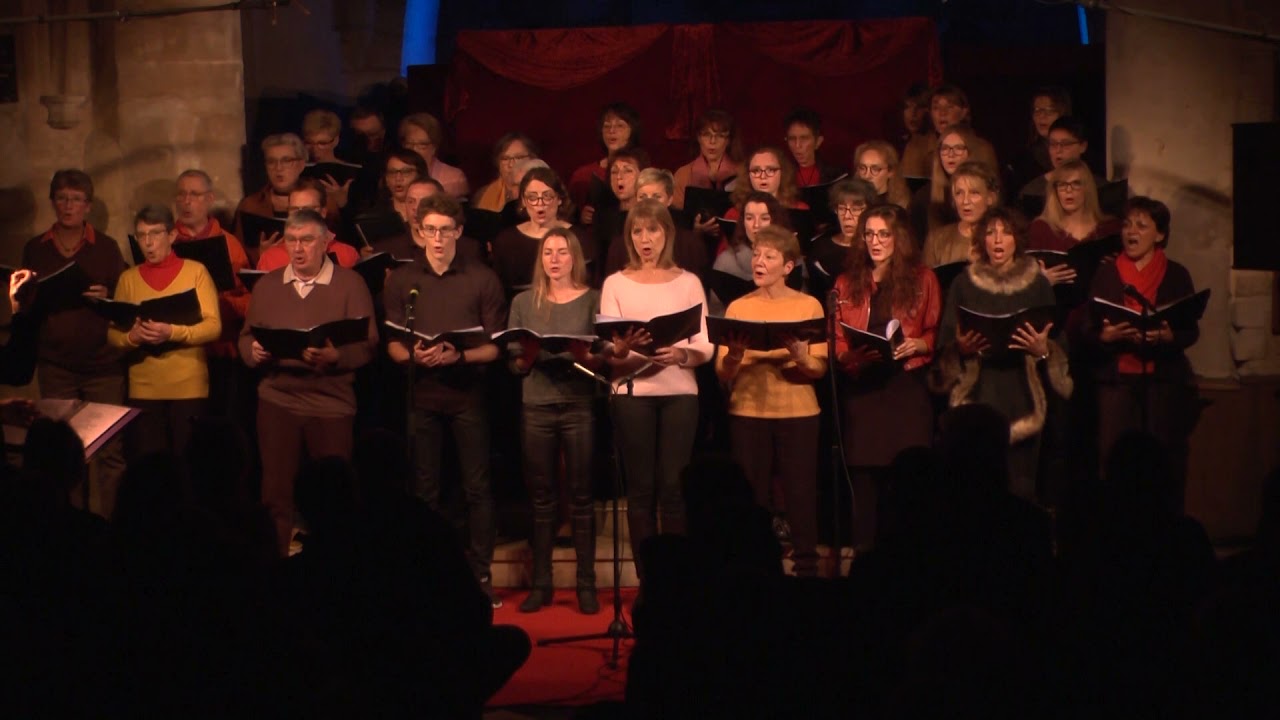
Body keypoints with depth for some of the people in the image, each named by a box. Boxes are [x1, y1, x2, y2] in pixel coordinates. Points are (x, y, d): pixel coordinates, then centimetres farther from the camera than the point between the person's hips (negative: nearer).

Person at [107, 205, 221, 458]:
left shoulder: (195, 271, 1)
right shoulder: (128, 278, 9)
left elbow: (213, 326, -7)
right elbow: (113, 333, 6)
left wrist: (173, 332, -23)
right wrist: (132, 336, -16)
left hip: (189, 387, -2)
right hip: (144, 388, 2)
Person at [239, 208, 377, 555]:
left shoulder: (350, 283, 0)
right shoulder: (267, 285, 12)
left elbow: (367, 343, -7)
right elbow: (246, 337, 13)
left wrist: (335, 357, -25)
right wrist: (254, 352, -10)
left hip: (332, 402, -2)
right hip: (277, 400, 2)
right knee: (275, 492, 3)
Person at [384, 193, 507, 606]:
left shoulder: (482, 279, 1)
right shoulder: (401, 280, 7)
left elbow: (496, 345, 0)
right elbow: (392, 344, 6)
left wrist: (459, 356, -18)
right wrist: (412, 356, -16)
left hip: (467, 392, -1)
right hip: (421, 393, 2)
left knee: (478, 487, 0)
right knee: (424, 489, 6)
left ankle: (481, 575, 6)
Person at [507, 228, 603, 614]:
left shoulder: (592, 300, 5)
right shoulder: (523, 303, 10)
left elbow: (605, 358, 0)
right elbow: (515, 364, 8)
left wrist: (589, 358, -20)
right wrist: (524, 358, -13)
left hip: (579, 405, -2)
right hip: (537, 407, 2)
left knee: (581, 497, 0)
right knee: (541, 498, 4)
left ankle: (586, 585, 5)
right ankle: (540, 584, 10)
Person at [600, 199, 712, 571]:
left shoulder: (688, 282, 7)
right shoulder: (616, 283, 7)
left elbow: (705, 346, 0)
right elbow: (607, 350, -1)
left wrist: (681, 355, -21)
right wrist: (620, 350, -24)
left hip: (680, 391, 0)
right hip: (633, 392, 0)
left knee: (673, 485, -4)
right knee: (640, 486, 1)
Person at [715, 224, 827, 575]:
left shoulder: (809, 306, 3)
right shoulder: (738, 307, 6)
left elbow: (820, 367, -3)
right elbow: (723, 373, 0)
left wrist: (801, 357, -24)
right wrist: (734, 356, -21)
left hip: (797, 413, -1)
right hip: (748, 412, 1)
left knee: (801, 498, -1)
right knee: (752, 497, 2)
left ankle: (806, 570, 7)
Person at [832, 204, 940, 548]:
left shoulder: (923, 279, 8)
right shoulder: (847, 283, 14)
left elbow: (938, 334, 8)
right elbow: (835, 341, 12)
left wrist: (916, 345, -12)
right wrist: (850, 354, -9)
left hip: (907, 387, -2)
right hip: (860, 389, 2)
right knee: (864, 478, 0)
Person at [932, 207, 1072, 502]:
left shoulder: (1037, 284, 7)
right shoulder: (964, 284, 9)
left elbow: (1056, 345, 8)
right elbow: (946, 346, 9)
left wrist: (1043, 350, -13)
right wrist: (961, 348, -12)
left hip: (1021, 397, 0)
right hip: (977, 396, 0)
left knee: (1019, 487, -4)